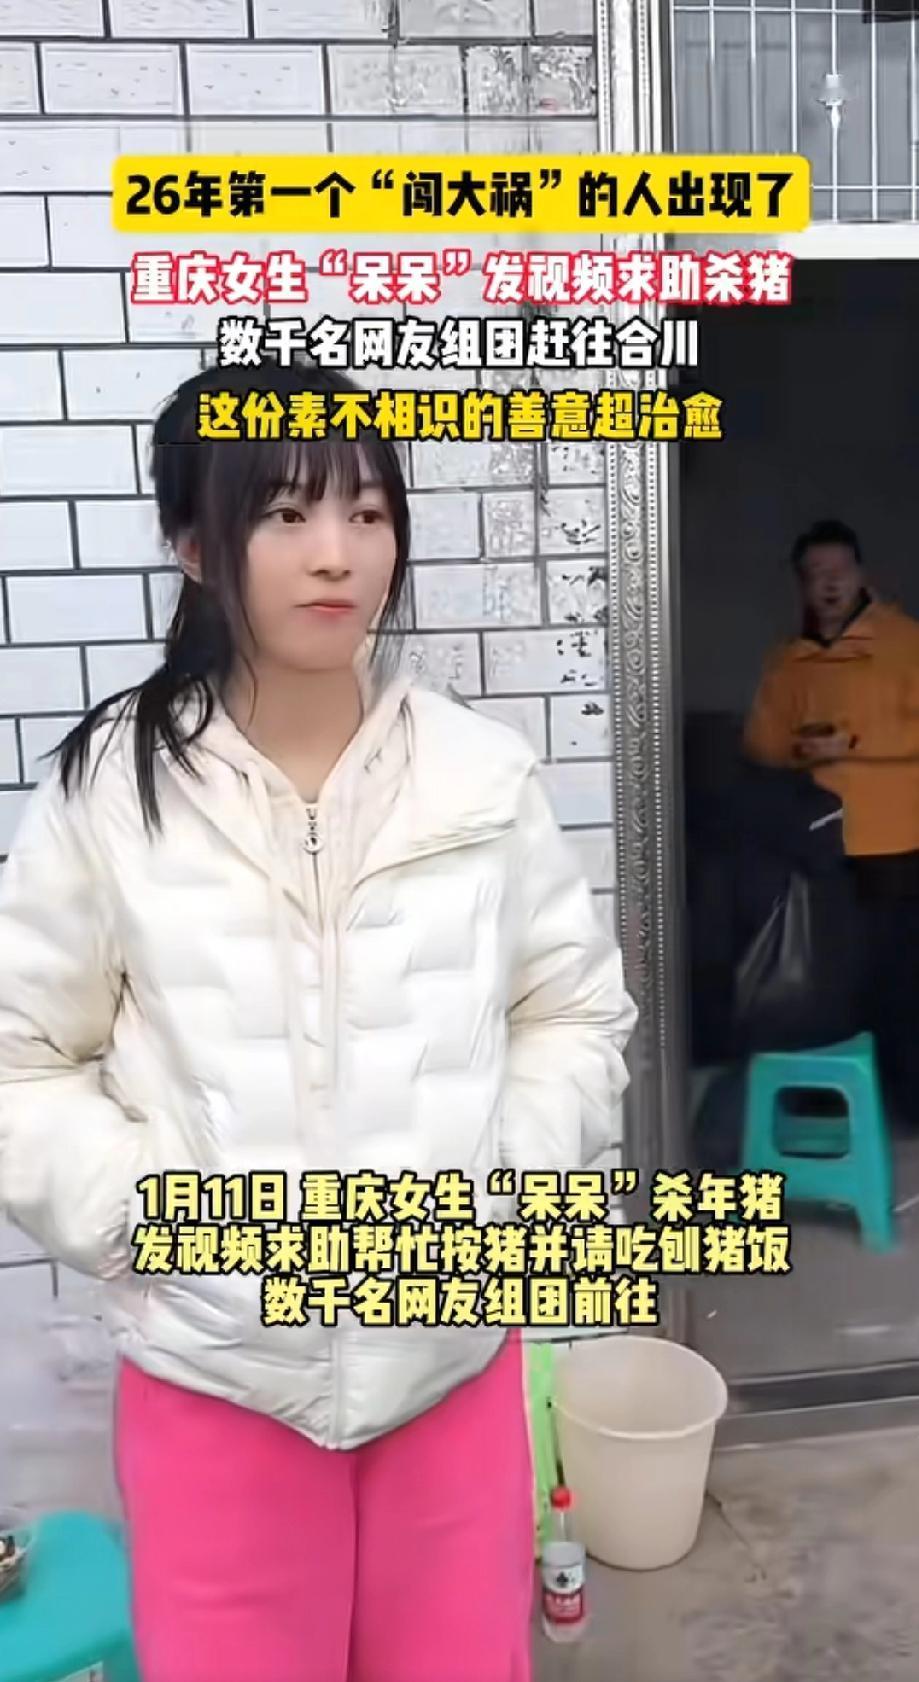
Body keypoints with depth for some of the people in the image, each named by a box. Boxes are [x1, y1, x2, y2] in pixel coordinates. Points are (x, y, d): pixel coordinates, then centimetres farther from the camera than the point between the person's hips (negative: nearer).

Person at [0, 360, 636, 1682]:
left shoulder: (485, 774, -7)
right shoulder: (110, 787, -11)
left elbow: (580, 1016, 2)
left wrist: (479, 1192, -10)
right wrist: (186, 1217, -14)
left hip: (453, 1352, 2)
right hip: (212, 1376, -1)